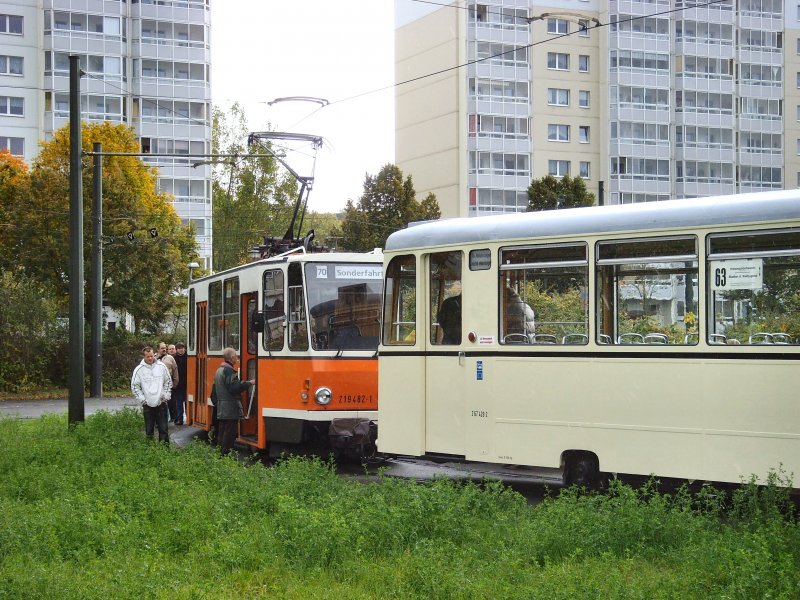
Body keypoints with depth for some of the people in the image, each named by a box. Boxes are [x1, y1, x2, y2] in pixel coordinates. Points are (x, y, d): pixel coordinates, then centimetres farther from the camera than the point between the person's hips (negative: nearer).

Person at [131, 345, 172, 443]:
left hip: (161, 403, 1)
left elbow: (168, 382, 12)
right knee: (149, 431, 6)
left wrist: (166, 395, 4)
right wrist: (142, 399, -5)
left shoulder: (161, 366, 3)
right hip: (148, 405, -1)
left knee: (163, 429, 2)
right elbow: (134, 386, 2)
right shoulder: (139, 370, -3)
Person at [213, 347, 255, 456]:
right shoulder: (229, 370, -15)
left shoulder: (219, 370, 16)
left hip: (221, 409, 10)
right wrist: (249, 383, -16)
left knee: (222, 433, 12)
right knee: (230, 433, -6)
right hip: (231, 409, -10)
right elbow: (234, 388, -23)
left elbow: (215, 389, 22)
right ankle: (225, 454, -7)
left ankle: (220, 454, 16)